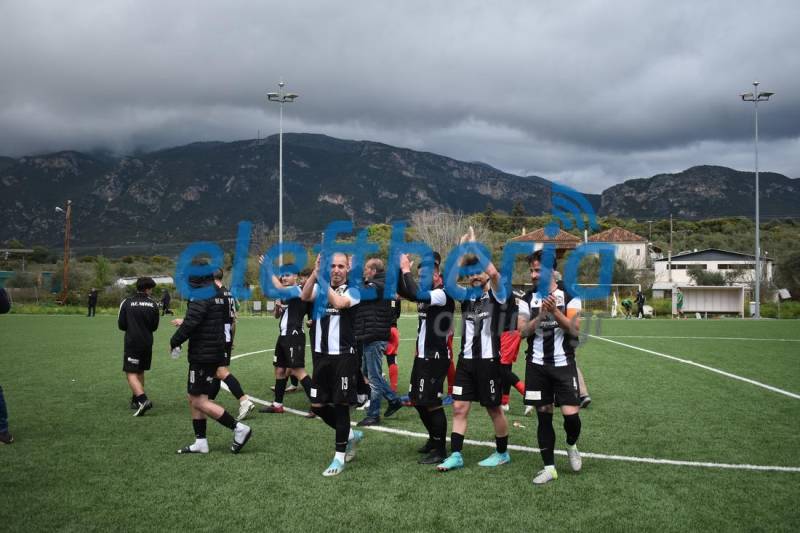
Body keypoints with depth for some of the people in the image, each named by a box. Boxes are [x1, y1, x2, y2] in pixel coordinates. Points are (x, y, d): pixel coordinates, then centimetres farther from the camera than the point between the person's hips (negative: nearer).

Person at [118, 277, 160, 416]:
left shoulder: (127, 303, -6)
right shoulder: (152, 304, 0)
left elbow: (121, 325, -2)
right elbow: (155, 326, 6)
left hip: (132, 343, -4)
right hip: (147, 343, 4)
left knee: (131, 373, -6)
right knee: (140, 372, 19)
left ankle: (143, 400, -24)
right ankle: (136, 400, 27)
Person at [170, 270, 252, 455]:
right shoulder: (220, 293, 11)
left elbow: (190, 324, -24)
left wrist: (174, 341, -7)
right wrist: (185, 323, 22)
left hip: (202, 355, -10)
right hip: (216, 353, 10)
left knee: (199, 401, -4)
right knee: (193, 398, 15)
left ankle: (239, 428, -4)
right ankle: (200, 442, 18)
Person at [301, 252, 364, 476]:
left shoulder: (352, 291, -2)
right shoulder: (319, 287, 8)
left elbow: (339, 302, -24)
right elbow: (304, 296, -15)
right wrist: (315, 272, -26)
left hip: (344, 356, -5)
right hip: (321, 356, 5)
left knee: (340, 405, -1)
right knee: (317, 406, 9)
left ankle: (340, 457, 11)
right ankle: (350, 435, 32)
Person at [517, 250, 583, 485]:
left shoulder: (568, 295, -2)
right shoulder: (527, 298, 5)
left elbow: (574, 329, -9)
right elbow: (523, 331, -4)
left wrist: (554, 311, -22)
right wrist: (541, 314, -18)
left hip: (563, 363, -2)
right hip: (537, 365, 2)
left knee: (570, 413, -8)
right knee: (543, 415, 4)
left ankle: (571, 445, 25)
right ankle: (549, 467, 14)